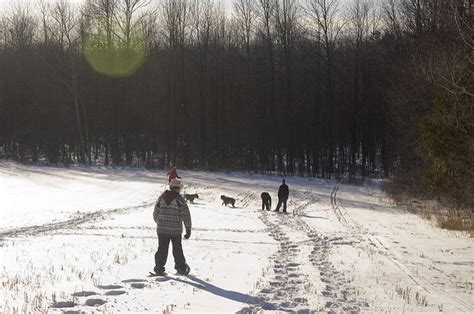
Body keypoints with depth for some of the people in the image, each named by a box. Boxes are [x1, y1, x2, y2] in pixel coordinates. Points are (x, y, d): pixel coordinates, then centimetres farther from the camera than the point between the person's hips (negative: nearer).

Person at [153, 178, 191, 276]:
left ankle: (159, 268, 4)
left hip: (161, 229, 3)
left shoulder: (161, 198, 4)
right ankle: (181, 268, 20)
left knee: (162, 249, 8)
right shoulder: (179, 199, -8)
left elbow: (155, 214, 11)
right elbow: (186, 215, -9)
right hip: (176, 230, -2)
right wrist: (188, 229, -3)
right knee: (177, 249, 11)